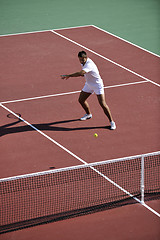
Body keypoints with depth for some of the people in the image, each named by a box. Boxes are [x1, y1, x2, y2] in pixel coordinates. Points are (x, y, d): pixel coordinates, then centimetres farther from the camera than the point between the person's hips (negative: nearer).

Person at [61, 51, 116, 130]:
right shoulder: (84, 62, -5)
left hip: (97, 85, -9)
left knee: (102, 104, -13)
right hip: (88, 84, 9)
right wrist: (83, 75, -6)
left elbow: (80, 73, -50)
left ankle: (112, 122, -2)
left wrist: (68, 76, -45)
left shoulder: (89, 65, -34)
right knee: (81, 100, 13)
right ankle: (88, 114, 40)